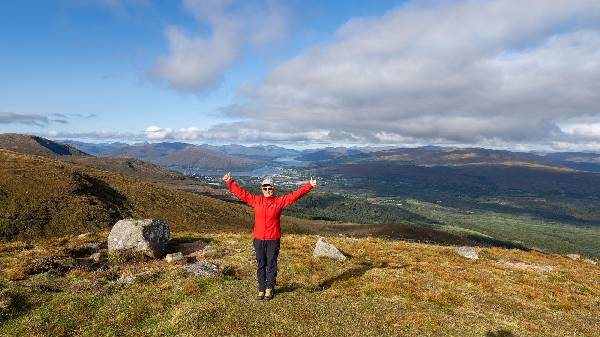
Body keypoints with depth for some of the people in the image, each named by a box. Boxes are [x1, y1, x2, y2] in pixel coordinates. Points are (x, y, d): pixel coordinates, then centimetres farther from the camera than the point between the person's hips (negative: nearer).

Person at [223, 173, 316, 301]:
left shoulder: (279, 201, 0)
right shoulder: (256, 200, 5)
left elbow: (295, 195, -4)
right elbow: (241, 193, 7)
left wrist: (309, 185, -10)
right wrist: (229, 182, 4)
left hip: (273, 240, -2)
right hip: (259, 239, 2)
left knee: (271, 265, 6)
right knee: (260, 265, 10)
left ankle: (269, 289, 22)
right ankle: (261, 289, 22)